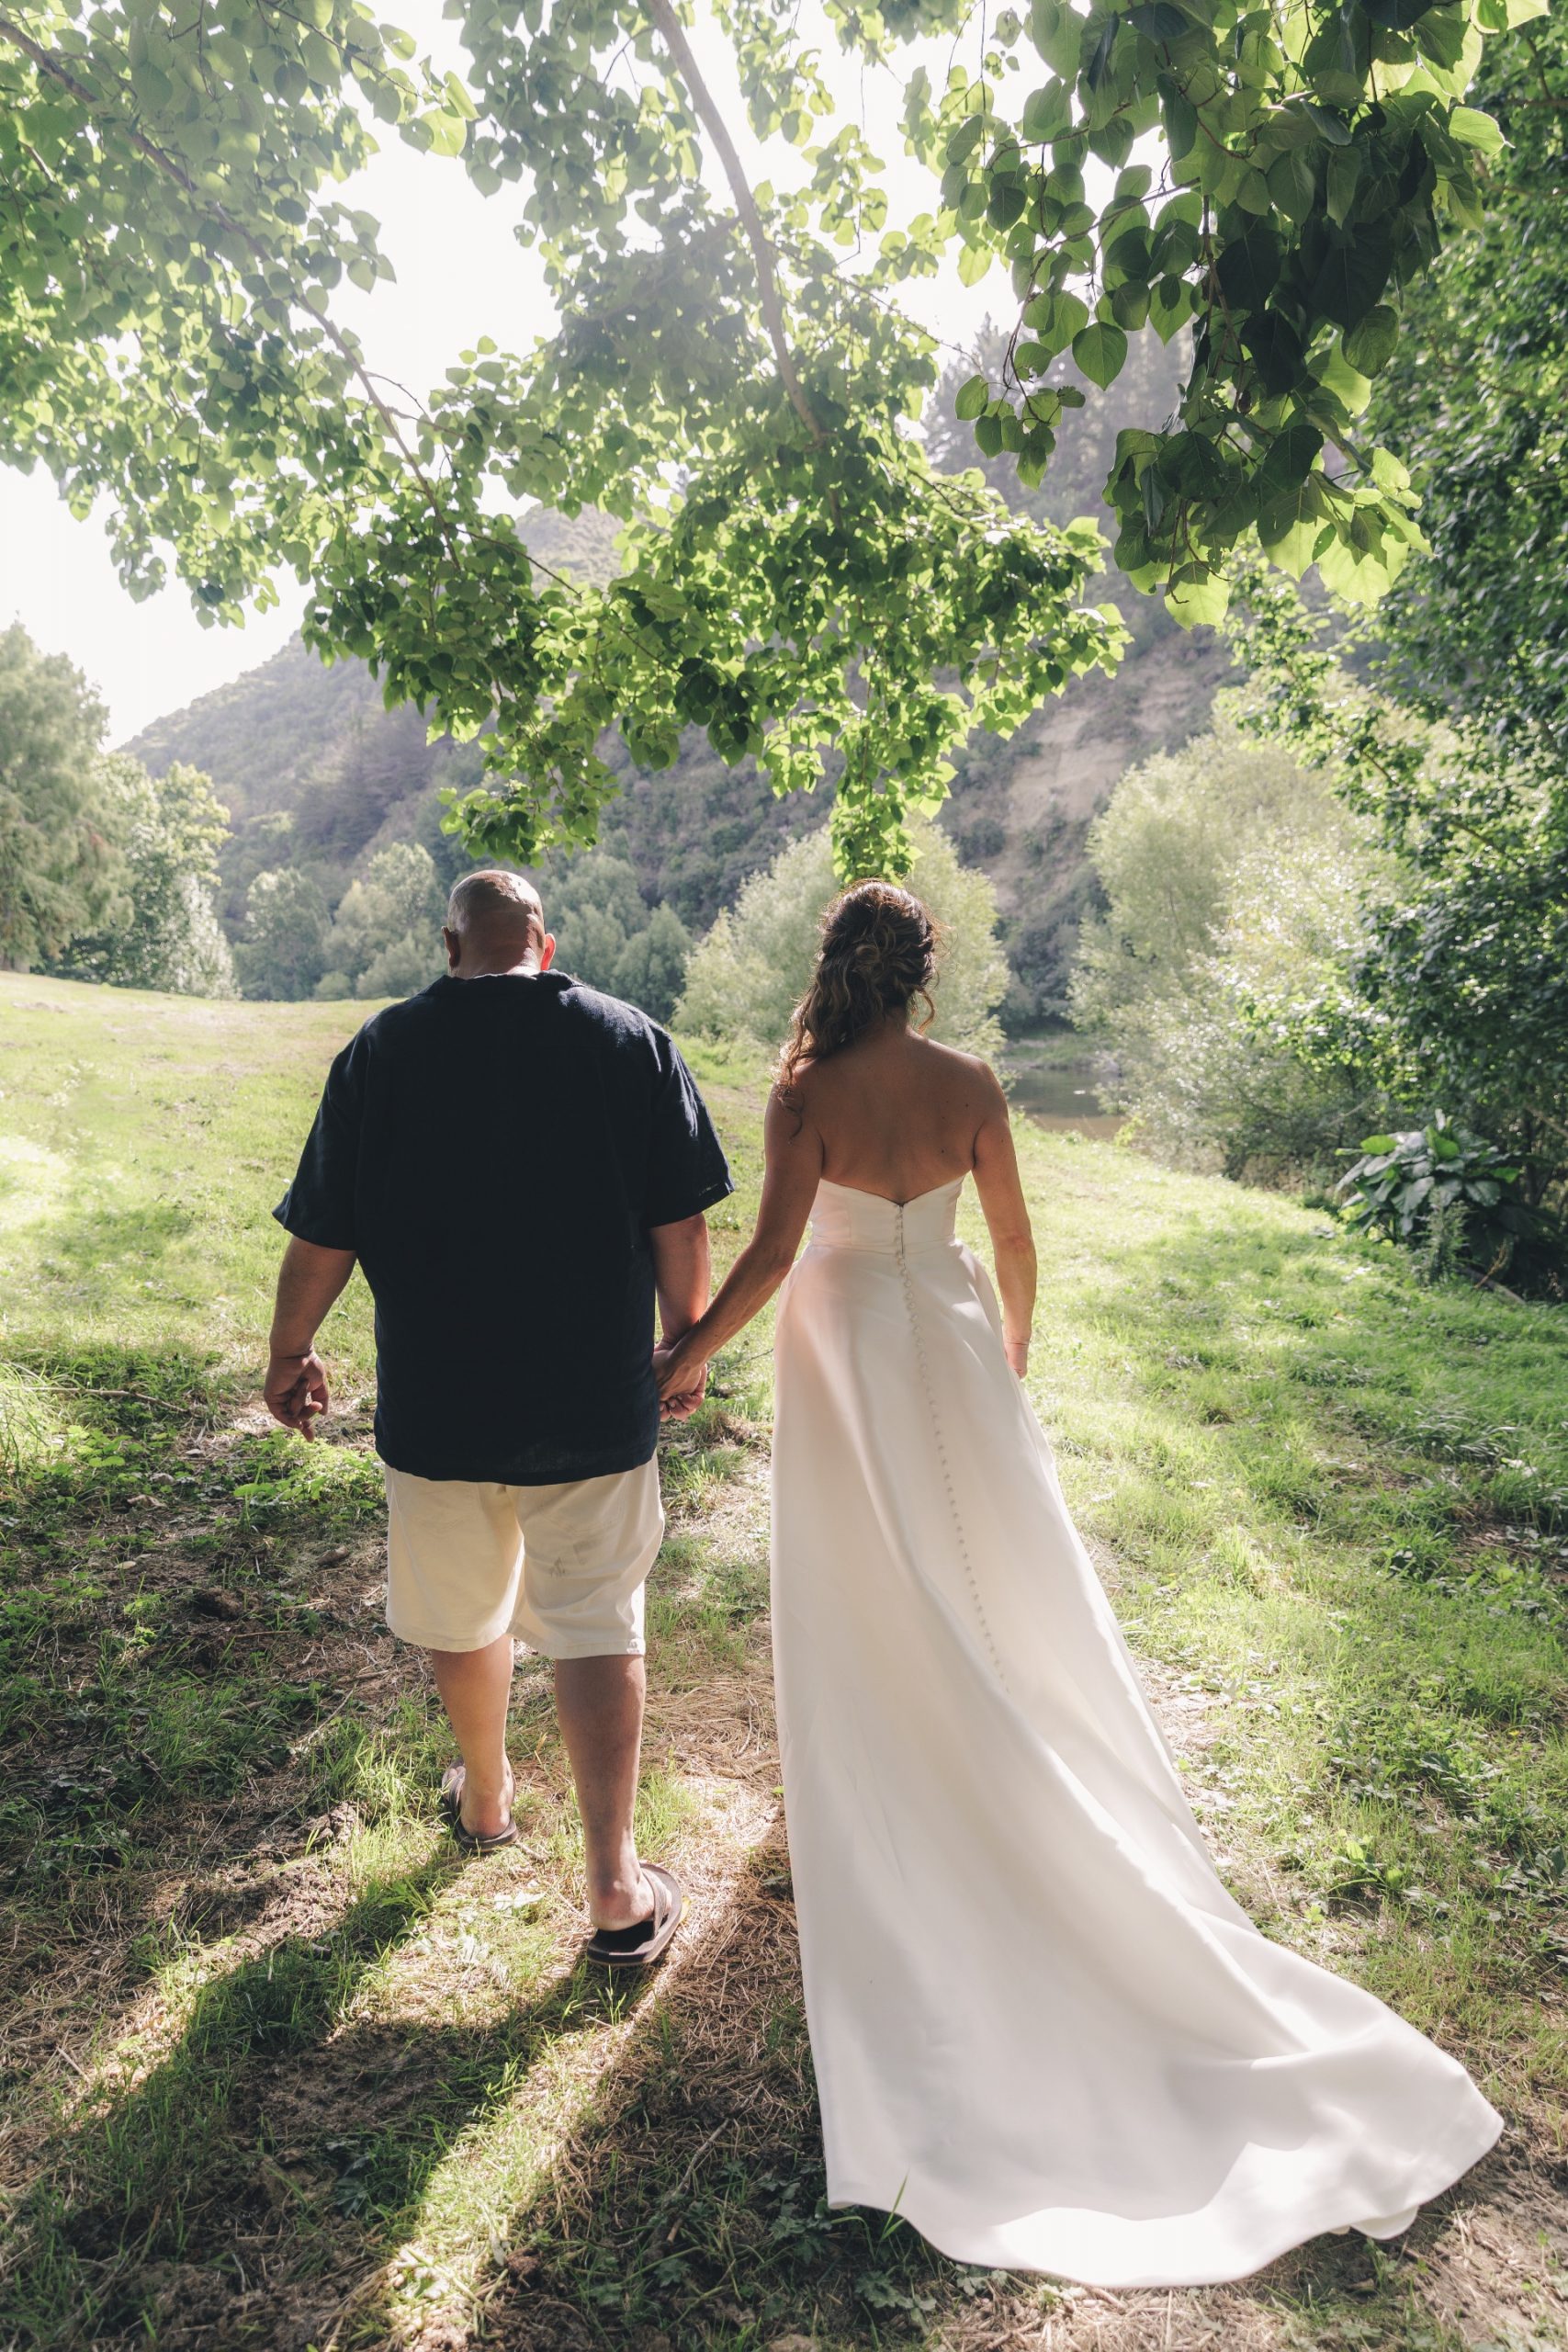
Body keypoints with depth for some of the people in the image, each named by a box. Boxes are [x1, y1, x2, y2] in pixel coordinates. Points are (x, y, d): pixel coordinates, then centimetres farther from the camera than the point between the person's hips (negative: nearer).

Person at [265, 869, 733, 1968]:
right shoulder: (635, 1040, -5)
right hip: (595, 1403, -1)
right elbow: (681, 1228, -5)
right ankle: (617, 1891, 14)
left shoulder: (381, 1050, -5)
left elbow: (321, 1238, -3)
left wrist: (291, 1352, 13)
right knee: (599, 1628, 9)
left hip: (437, 1404, 1)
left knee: (462, 1618, 21)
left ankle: (485, 1797, 45)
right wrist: (685, 1344, 10)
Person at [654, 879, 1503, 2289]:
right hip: (948, 1341, 3)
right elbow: (1014, 1240, 0)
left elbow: (773, 1250, -18)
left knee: (869, 1604, 13)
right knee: (998, 1583, 17)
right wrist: (1013, 1350, 16)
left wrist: (690, 1355, -6)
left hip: (844, 1351, -2)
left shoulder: (806, 1096, -15)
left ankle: (884, 1800, 29)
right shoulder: (970, 1087, -6)